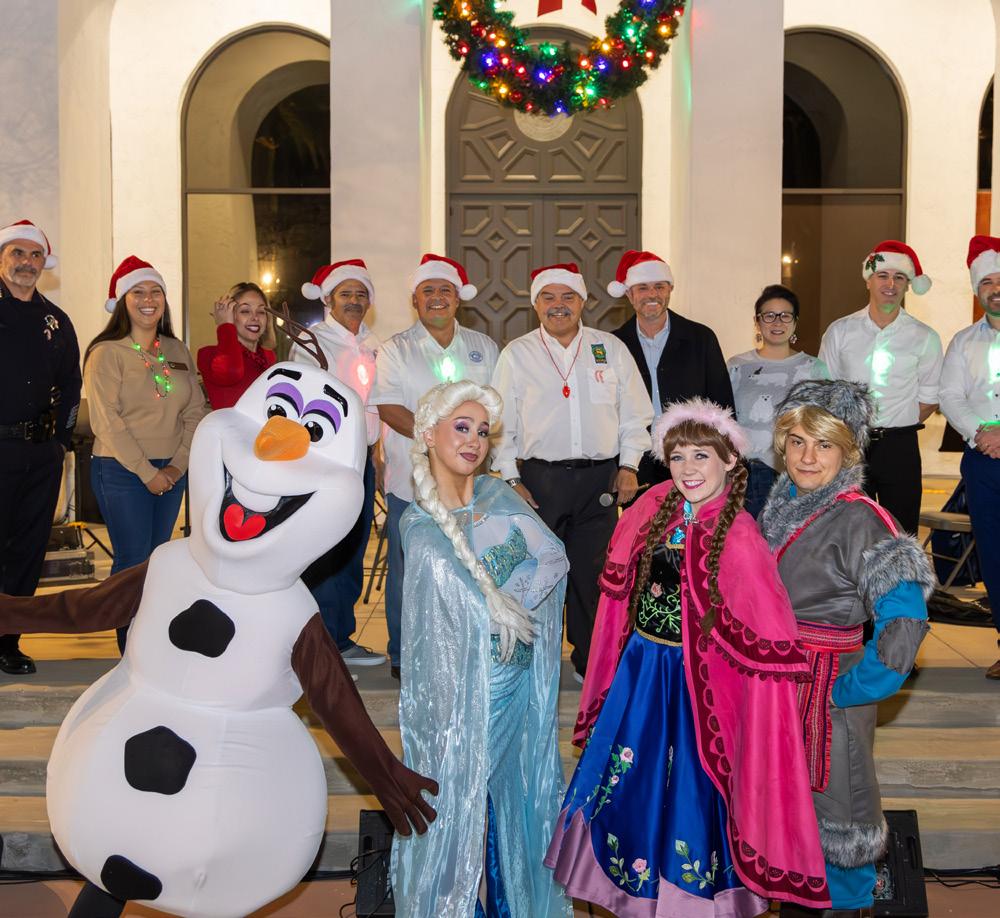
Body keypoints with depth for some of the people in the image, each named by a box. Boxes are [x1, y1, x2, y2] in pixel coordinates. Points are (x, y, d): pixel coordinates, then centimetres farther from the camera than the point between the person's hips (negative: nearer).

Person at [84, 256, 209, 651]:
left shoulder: (178, 351, 10)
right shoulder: (107, 353, -6)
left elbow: (196, 411, 7)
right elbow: (107, 421, -13)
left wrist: (178, 465, -6)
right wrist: (147, 472, -14)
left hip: (171, 473, 5)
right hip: (121, 471, -5)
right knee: (133, 563, -4)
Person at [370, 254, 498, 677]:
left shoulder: (483, 347, 13)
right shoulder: (395, 350, 3)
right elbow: (389, 409, -8)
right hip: (412, 482, -2)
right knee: (408, 571, 3)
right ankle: (403, 655, 16)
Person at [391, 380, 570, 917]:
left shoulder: (499, 496, 1)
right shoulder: (419, 525, -14)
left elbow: (554, 556, -6)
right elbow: (471, 607, -20)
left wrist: (501, 600, -17)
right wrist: (515, 607, -10)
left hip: (523, 676, 5)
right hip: (468, 686, -5)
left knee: (520, 791, 18)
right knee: (464, 798, 7)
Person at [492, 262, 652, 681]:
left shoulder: (611, 348, 8)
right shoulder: (516, 354, 5)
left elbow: (634, 414, 12)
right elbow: (502, 423, 5)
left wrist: (628, 466, 3)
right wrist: (511, 480, -2)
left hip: (600, 478, 1)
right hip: (539, 478, -1)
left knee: (592, 573, 4)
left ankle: (591, 662, 18)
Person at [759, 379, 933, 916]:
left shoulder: (858, 520, -22)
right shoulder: (782, 502, 0)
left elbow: (905, 619, -29)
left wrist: (851, 689, -23)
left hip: (827, 685, -7)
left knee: (833, 792, 9)